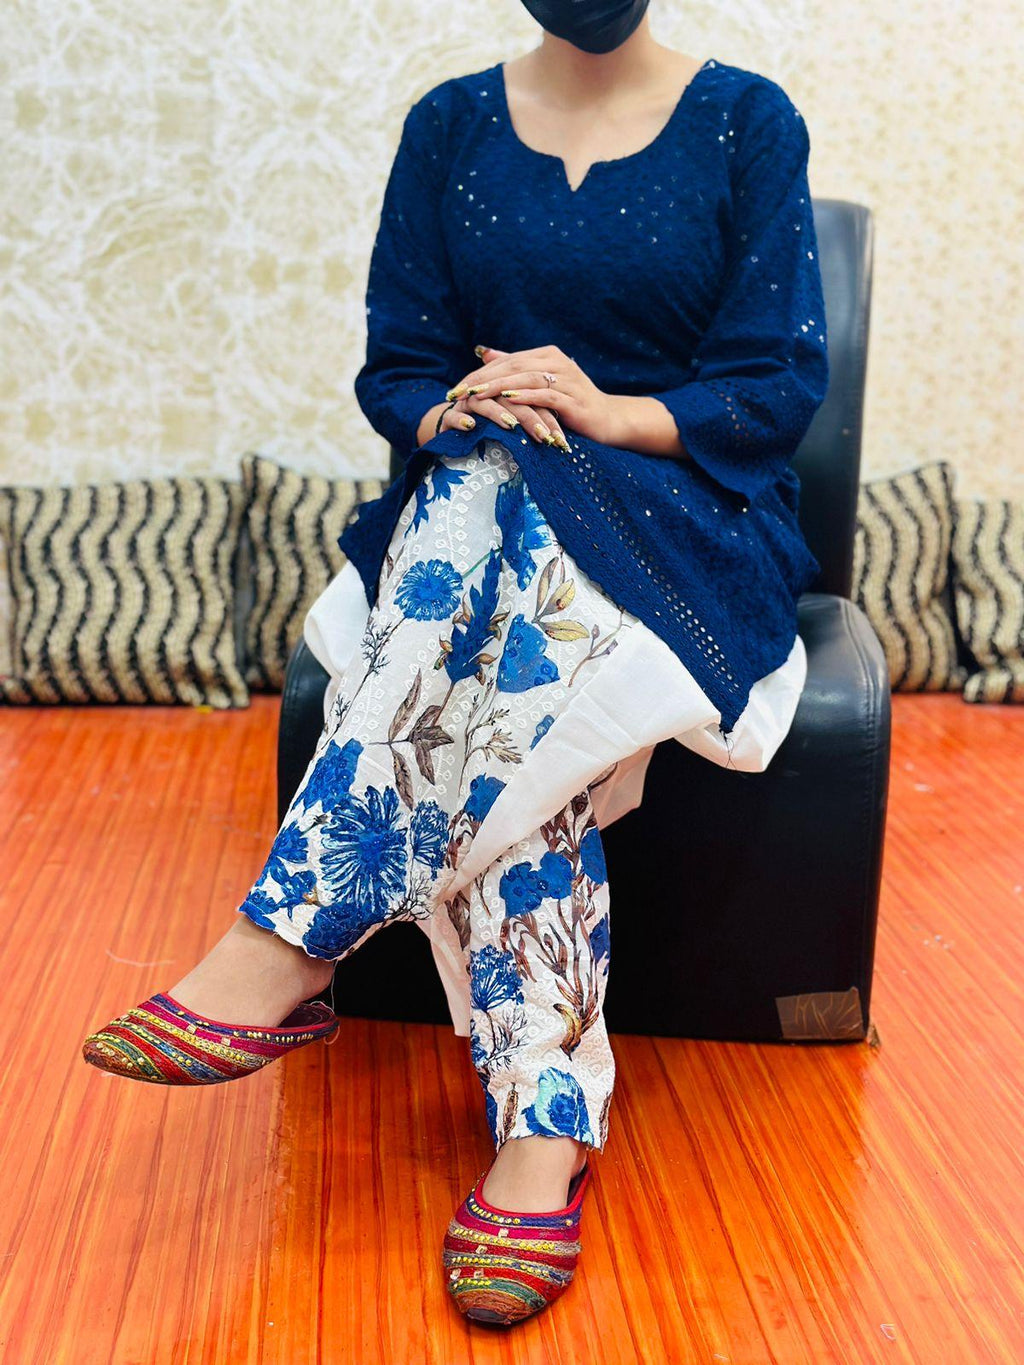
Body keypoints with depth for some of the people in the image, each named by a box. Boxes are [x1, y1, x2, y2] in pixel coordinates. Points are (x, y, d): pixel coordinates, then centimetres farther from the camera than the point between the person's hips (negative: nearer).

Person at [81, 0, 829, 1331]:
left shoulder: (748, 123, 4)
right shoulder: (452, 126, 11)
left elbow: (781, 385, -2)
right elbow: (394, 370, 8)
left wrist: (604, 412, -19)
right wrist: (464, 409, -16)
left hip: (689, 534, -1)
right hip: (486, 516, 2)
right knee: (506, 693, -36)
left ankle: (281, 953, -34)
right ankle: (546, 1128, -38)